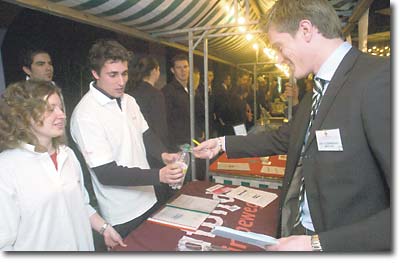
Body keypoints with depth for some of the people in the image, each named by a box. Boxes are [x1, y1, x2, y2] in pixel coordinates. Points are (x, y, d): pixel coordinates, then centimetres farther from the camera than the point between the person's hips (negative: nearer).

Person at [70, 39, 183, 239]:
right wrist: (159, 176, -32)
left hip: (147, 200, 7)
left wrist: (163, 154, -10)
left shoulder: (128, 100, 3)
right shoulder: (86, 114, -22)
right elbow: (106, 174, -24)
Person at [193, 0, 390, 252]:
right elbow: (283, 138, 17)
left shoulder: (380, 78, -21)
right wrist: (223, 144, 19)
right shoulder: (314, 95, 6)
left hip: (340, 240, -7)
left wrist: (320, 244, -25)